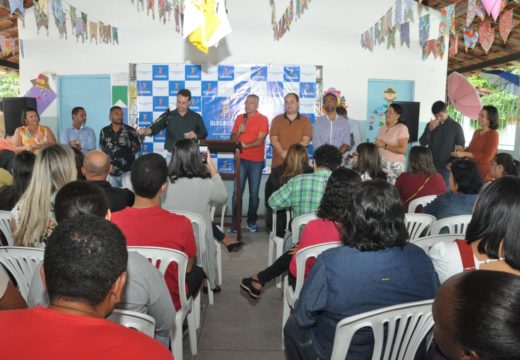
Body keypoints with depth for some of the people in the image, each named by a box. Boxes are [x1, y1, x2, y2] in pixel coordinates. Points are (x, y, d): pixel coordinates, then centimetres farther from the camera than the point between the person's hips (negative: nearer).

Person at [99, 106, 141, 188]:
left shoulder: (129, 130, -6)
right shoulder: (104, 131, 3)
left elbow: (138, 147, 3)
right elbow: (101, 147, 15)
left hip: (127, 171, -3)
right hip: (111, 171, 3)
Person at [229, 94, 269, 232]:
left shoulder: (263, 119, 1)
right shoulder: (239, 118, 12)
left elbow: (260, 140, -9)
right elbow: (232, 139, 13)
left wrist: (247, 146, -24)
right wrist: (238, 132, -7)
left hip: (256, 161, -2)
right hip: (241, 160, 2)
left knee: (254, 193, 2)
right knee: (237, 192, -4)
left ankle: (252, 222, 12)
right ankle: (235, 222, -1)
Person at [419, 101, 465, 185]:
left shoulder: (456, 126, -1)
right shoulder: (431, 125, 7)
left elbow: (460, 147, 1)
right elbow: (422, 143, 0)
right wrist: (429, 129, -14)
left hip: (446, 167, -2)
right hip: (430, 165, 3)